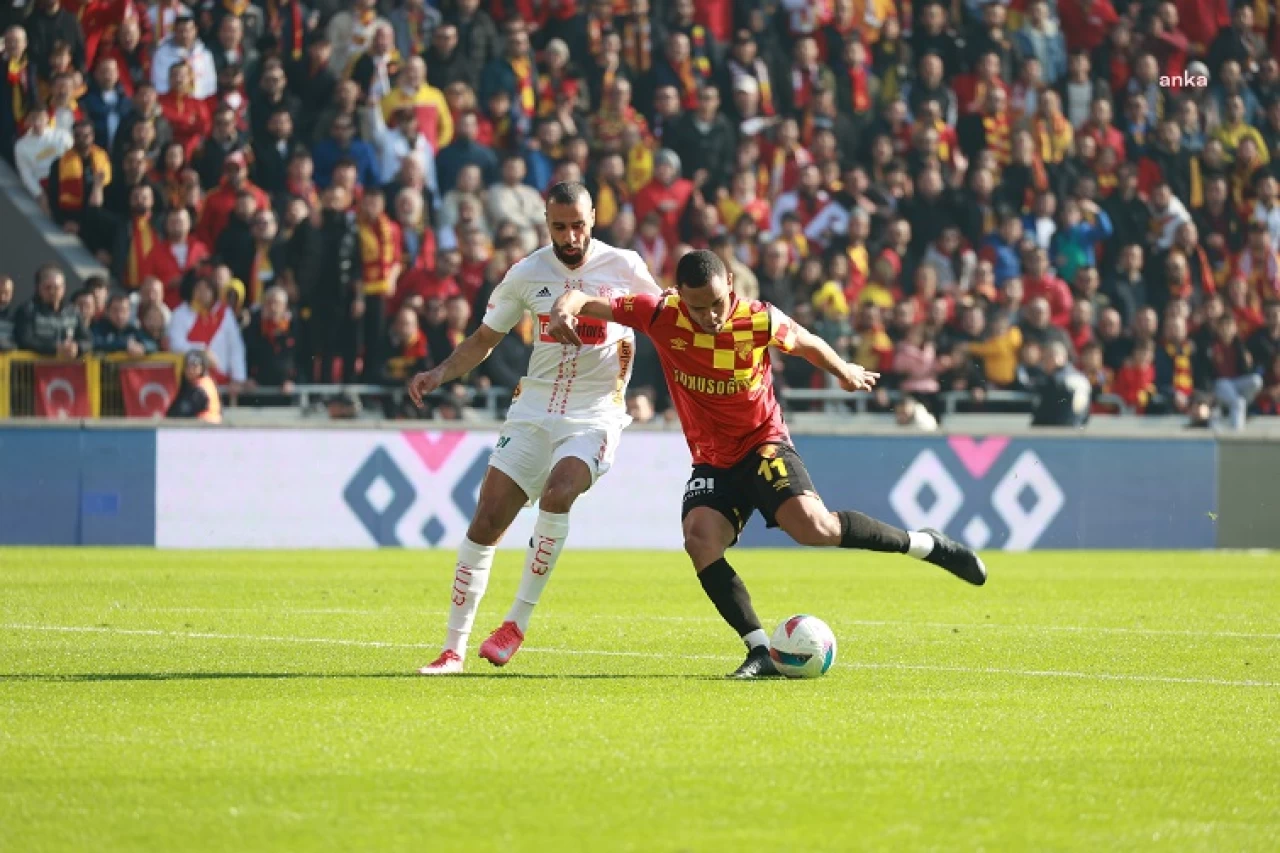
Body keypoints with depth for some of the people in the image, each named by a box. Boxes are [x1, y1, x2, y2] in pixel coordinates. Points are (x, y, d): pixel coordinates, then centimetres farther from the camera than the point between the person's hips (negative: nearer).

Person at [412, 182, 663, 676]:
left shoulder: (623, 267, -2)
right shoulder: (526, 275, 3)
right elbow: (484, 339, 12)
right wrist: (441, 373, -3)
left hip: (595, 413, -3)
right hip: (534, 409, 3)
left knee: (557, 493, -30)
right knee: (486, 520, -6)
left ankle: (517, 624, -19)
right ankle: (454, 648, 3)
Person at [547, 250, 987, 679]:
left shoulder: (761, 320, -15)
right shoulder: (662, 316, -14)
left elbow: (807, 343, 8)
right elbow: (584, 301, -12)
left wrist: (845, 372, 26)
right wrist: (565, 310, -36)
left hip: (764, 442, -2)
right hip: (712, 461, 2)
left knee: (813, 525, -26)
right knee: (700, 540, -25)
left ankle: (925, 545, -5)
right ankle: (760, 651, -18)